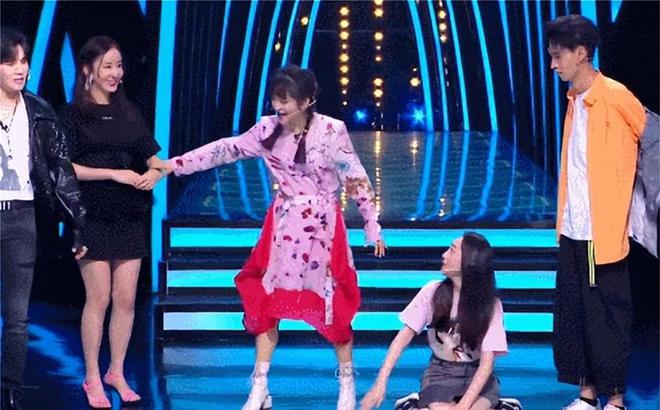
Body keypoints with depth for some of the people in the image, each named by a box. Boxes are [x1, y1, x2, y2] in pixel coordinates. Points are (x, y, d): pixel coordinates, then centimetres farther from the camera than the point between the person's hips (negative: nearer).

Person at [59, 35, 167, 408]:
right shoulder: (74, 114, -2)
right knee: (98, 297, -3)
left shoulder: (129, 112, 12)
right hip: (93, 217, -4)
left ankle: (117, 372, 17)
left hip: (130, 217, 4)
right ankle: (92, 378, 8)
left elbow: (153, 159, 15)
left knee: (126, 299, 4)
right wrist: (114, 173, -16)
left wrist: (153, 175, -8)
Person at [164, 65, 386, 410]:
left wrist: (372, 227, -6)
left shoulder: (331, 131, -15)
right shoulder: (268, 129, -2)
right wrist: (173, 165, 1)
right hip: (283, 225, 4)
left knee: (332, 303, 2)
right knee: (266, 301, 3)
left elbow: (355, 178, -9)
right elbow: (227, 149, 4)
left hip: (322, 225, -4)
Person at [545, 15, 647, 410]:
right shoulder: (575, 100, 10)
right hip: (572, 230, 7)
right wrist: (564, 220, 10)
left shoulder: (615, 97, -13)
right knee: (573, 317, 11)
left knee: (608, 318, 1)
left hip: (603, 232, -7)